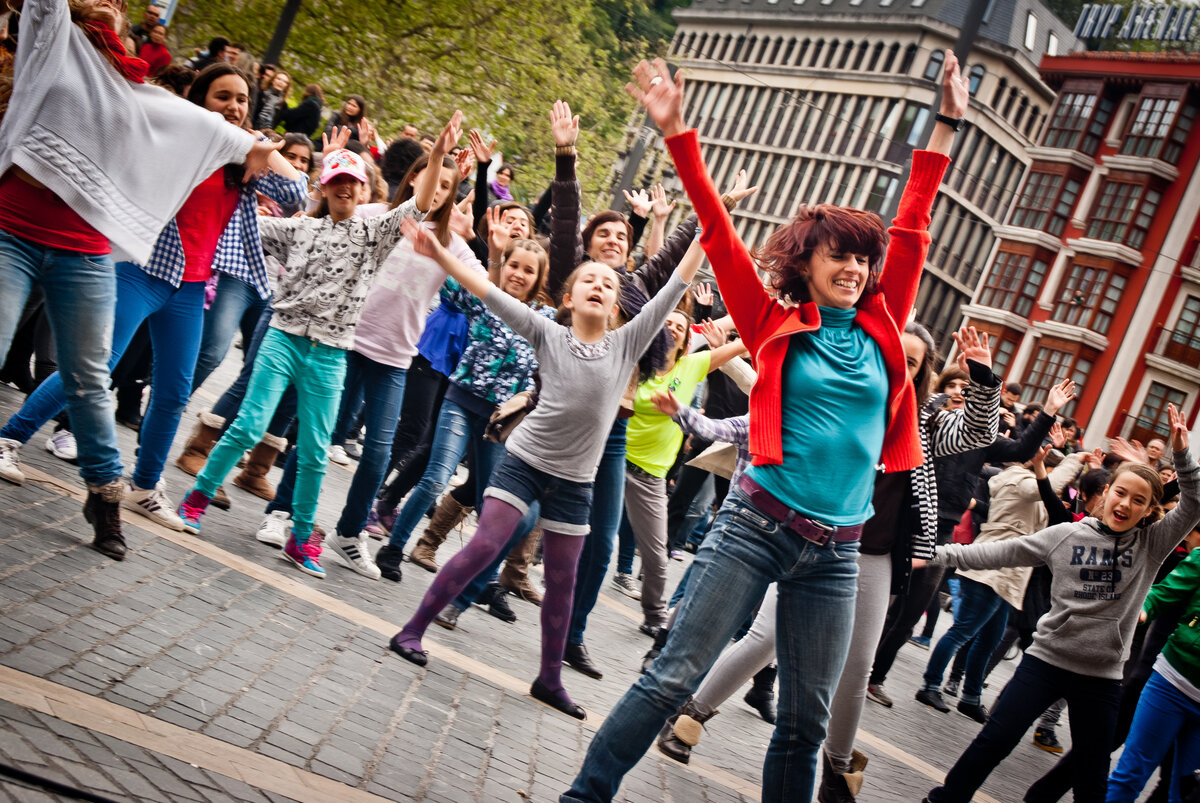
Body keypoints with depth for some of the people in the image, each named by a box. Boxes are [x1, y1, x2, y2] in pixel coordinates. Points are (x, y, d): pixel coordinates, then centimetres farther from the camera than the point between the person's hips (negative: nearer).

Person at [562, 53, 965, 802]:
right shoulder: (776, 326, 1)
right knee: (673, 677, -4)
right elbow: (721, 234, -4)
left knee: (807, 721, 10)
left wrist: (947, 126, 18)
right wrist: (679, 134, -8)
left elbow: (912, 229, 13)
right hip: (758, 522, -4)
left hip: (835, 551, 4)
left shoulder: (880, 331, 10)